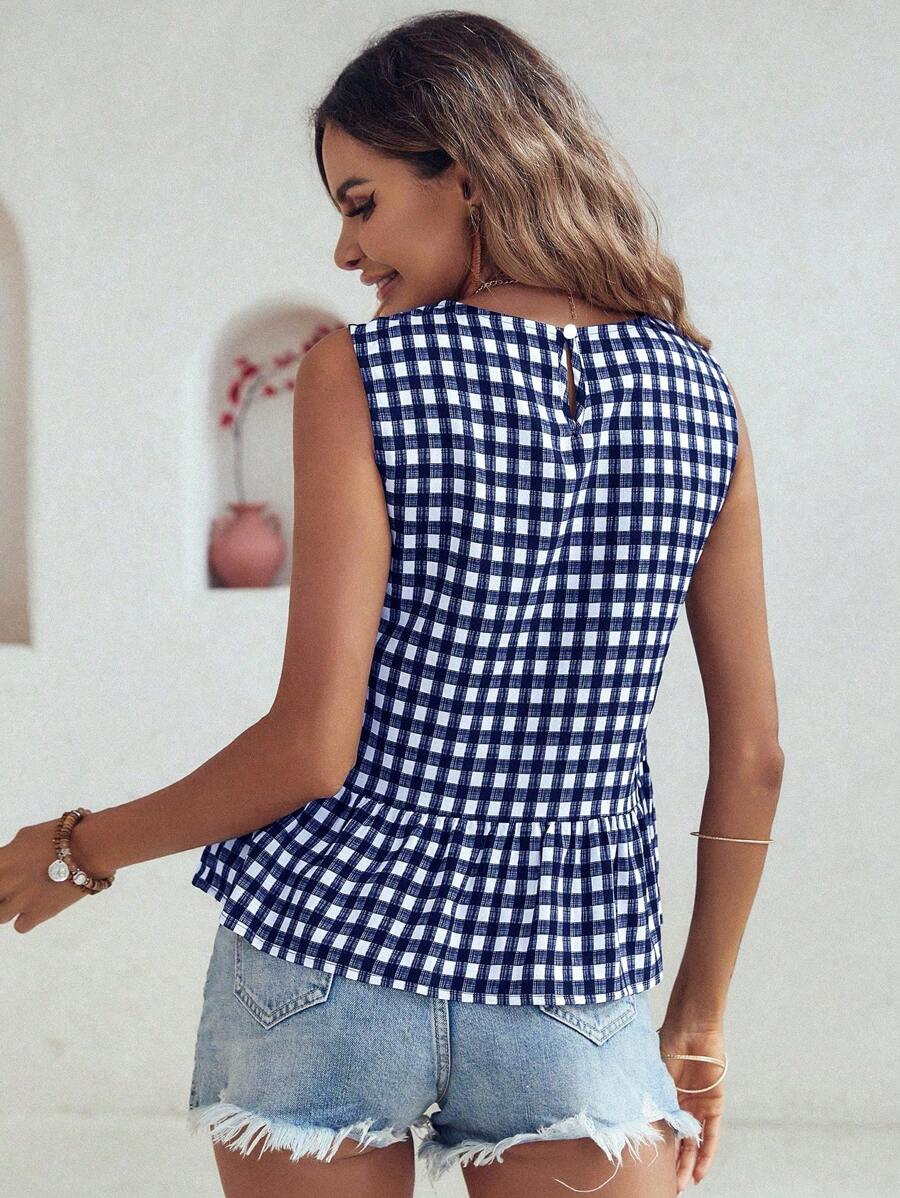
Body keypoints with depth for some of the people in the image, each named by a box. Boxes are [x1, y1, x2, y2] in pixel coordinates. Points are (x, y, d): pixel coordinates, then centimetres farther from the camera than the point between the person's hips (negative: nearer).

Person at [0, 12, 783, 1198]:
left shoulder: (360, 375, -10)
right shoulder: (697, 396, 1)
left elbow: (312, 746, -14)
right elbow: (754, 758, 4)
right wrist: (700, 1018, 16)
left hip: (331, 956, -2)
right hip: (576, 988, 3)